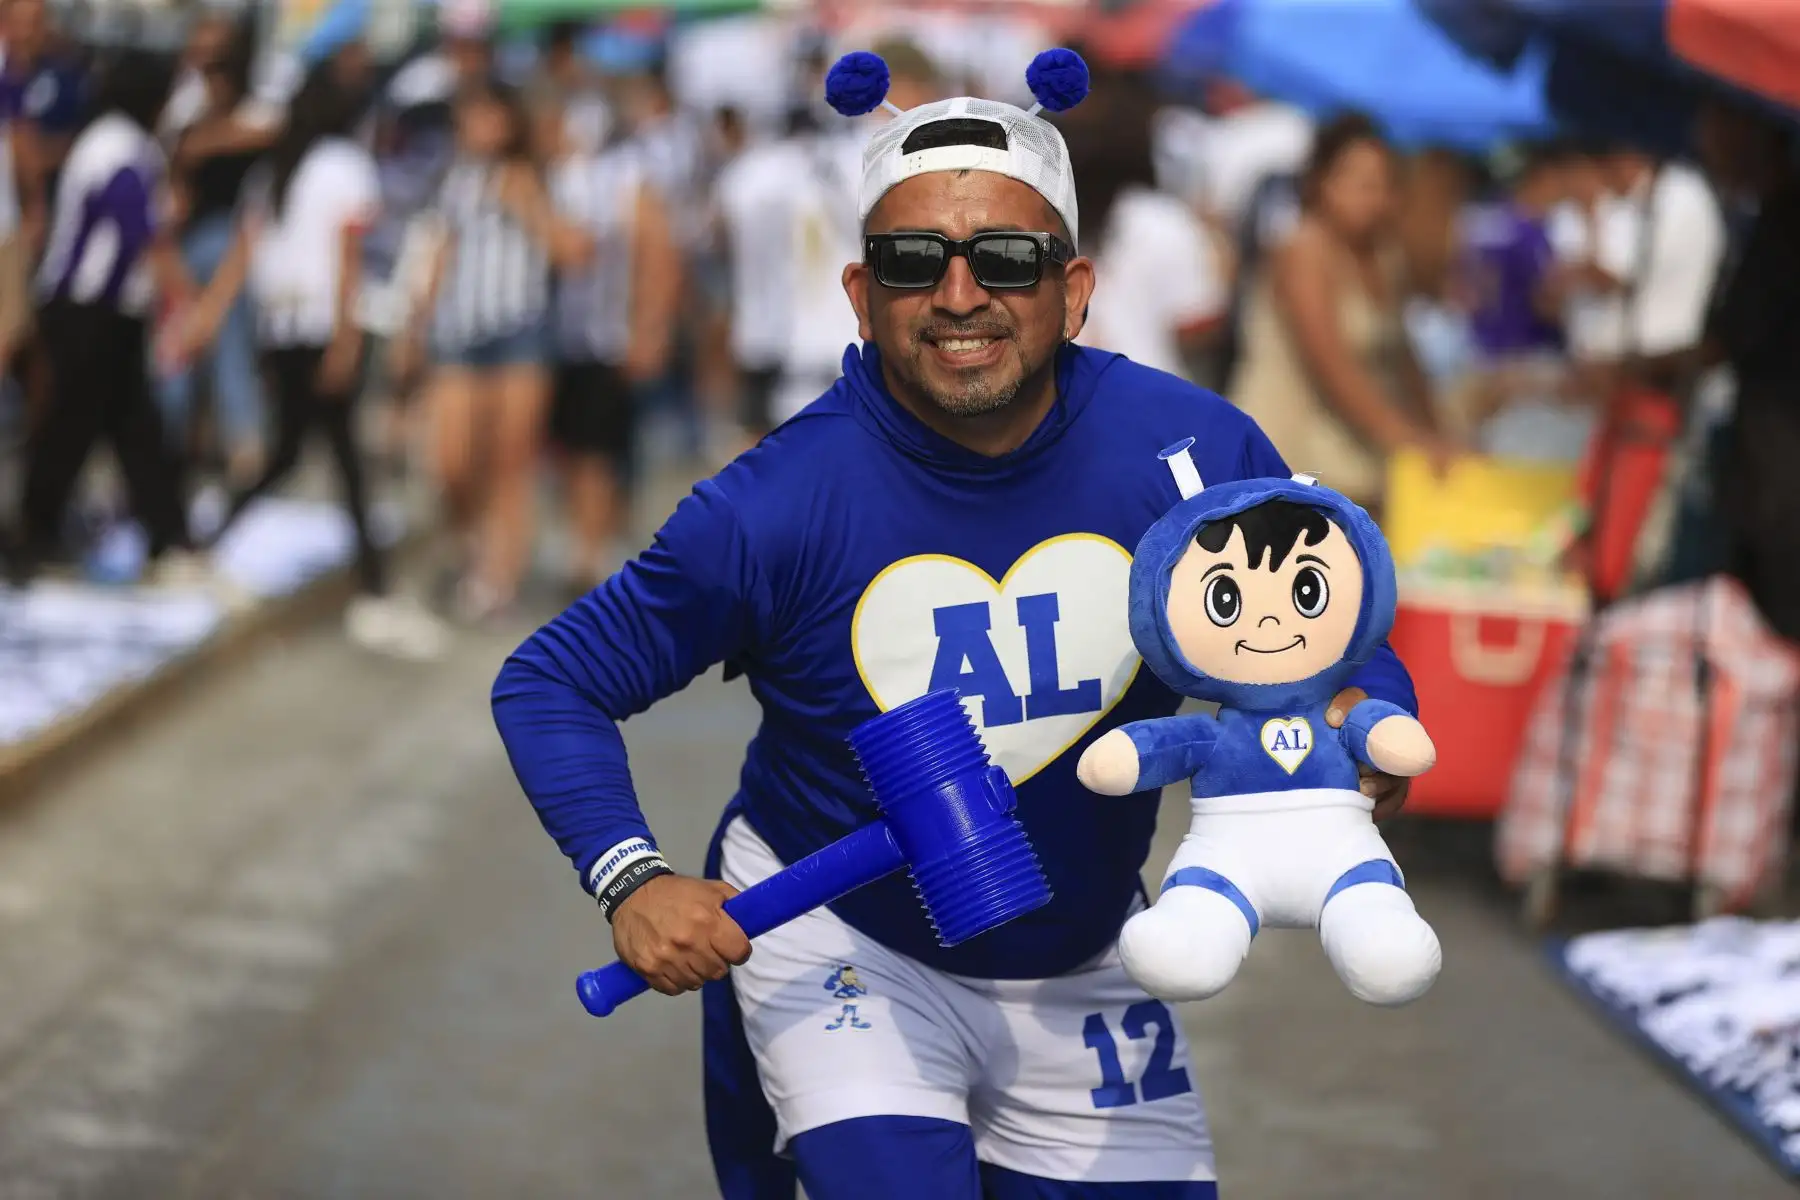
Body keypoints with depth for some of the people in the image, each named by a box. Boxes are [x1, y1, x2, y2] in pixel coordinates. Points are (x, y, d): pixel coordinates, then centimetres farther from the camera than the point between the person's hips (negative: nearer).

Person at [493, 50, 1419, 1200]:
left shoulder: (1195, 453, -15)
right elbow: (549, 683, -13)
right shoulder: (780, 505, -22)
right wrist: (632, 880, -26)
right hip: (833, 943, -3)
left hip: (1080, 966, 4)